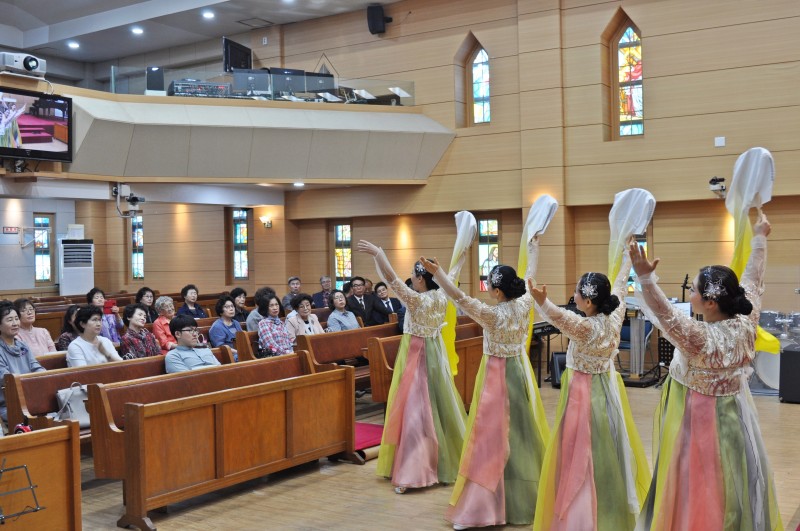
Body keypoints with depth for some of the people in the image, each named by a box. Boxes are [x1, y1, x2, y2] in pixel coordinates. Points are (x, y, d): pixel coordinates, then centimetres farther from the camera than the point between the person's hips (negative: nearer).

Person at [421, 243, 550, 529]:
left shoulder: (492, 314, -21)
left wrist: (437, 273, -34)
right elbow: (529, 278, 12)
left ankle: (482, 505, -2)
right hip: (520, 370, 6)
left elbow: (459, 298, -30)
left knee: (491, 435, -4)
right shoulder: (524, 305, -5)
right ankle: (527, 493, 31)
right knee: (523, 430, 16)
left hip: (497, 375, -6)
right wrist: (533, 250, 28)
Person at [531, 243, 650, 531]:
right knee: (611, 450, 18)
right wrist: (627, 258, 27)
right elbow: (620, 287, 11)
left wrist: (542, 301, -65)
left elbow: (560, 317, -46)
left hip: (585, 393, -7)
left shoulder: (585, 327, -25)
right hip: (608, 388, 8)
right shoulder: (614, 317, -5)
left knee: (581, 458, 0)